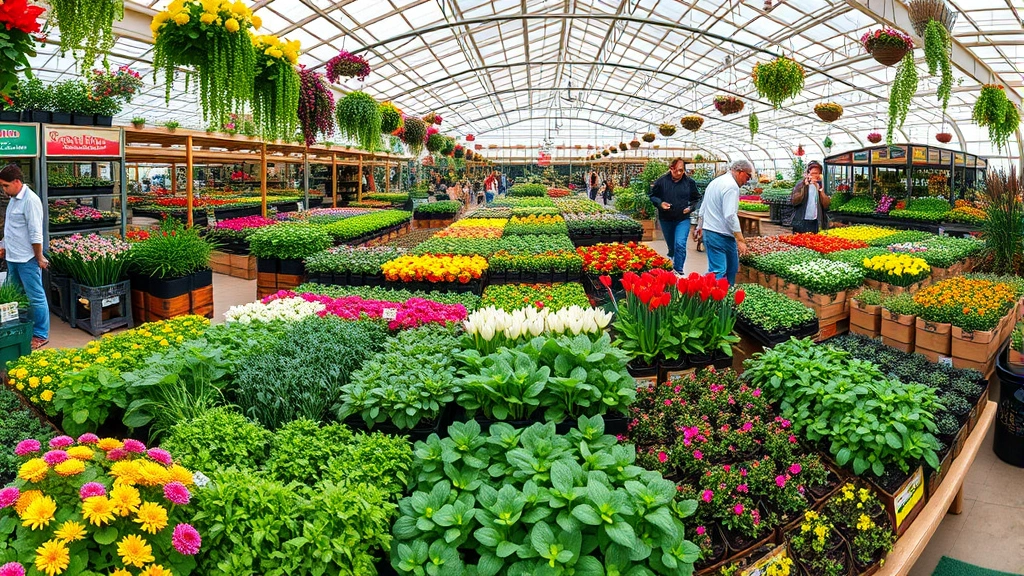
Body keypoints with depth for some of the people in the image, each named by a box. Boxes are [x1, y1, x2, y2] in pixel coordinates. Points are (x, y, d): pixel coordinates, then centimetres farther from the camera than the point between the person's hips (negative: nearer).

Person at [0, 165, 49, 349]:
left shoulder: (30, 200, -17)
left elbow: (35, 233, -18)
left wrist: (39, 257, -17)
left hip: (27, 259, -9)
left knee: (35, 297, -2)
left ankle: (40, 335, 4)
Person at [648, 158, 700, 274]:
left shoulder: (690, 182, -4)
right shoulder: (662, 181, -6)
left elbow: (696, 199, 9)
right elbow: (653, 196, 4)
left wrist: (691, 207, -9)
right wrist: (660, 203, -14)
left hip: (683, 219, -1)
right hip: (666, 219, 2)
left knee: (680, 244, -17)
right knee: (671, 246, 16)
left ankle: (678, 270, -6)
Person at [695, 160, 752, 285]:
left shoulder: (715, 182, 16)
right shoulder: (731, 186, -15)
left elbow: (703, 209, 25)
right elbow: (730, 216, -22)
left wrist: (701, 226, 36)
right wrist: (740, 241, -21)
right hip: (721, 236, -10)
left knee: (732, 269, 13)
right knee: (718, 271, -10)